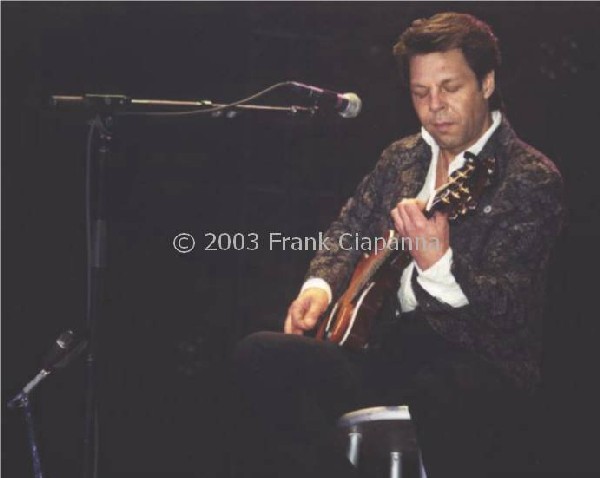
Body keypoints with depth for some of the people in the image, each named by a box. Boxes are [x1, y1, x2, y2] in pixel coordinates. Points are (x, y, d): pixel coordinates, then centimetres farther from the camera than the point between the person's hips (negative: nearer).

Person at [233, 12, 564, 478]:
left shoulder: (533, 178, -5)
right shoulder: (401, 157, 15)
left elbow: (507, 308, -13)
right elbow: (349, 230, 25)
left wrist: (437, 265, -33)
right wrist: (321, 284, 2)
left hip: (482, 363, -6)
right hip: (388, 345, 6)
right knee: (261, 355, -16)